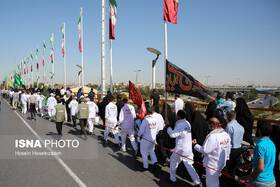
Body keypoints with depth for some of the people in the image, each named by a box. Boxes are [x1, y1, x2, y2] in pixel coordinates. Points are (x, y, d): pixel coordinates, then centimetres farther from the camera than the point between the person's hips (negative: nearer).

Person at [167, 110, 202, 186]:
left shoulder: (180, 125, -18)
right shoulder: (187, 123, 5)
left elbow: (173, 134, -20)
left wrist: (169, 129, -6)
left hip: (180, 149, -6)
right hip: (189, 148, 6)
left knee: (173, 161, 17)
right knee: (189, 165, 12)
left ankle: (173, 178, 27)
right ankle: (198, 182, 9)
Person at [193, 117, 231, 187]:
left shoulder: (212, 136, -28)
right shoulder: (226, 135, -1)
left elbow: (205, 150, -25)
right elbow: (228, 149, 10)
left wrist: (195, 145, -10)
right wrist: (225, 159, 22)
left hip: (213, 165, -8)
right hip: (221, 163, 8)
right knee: (215, 181, 25)